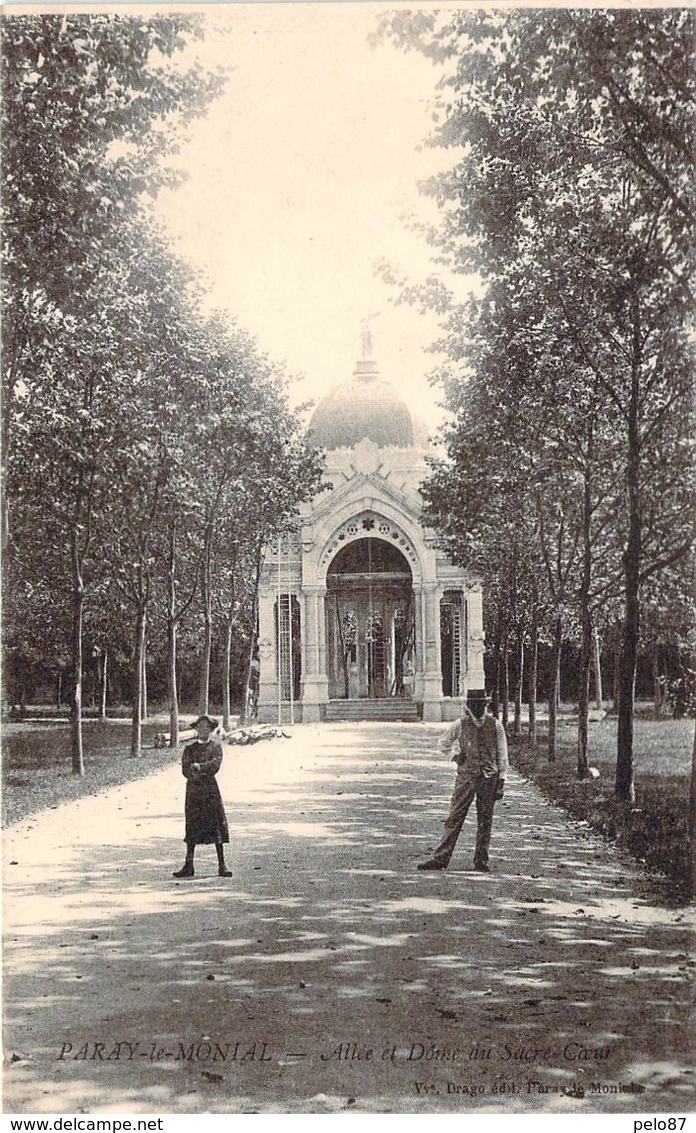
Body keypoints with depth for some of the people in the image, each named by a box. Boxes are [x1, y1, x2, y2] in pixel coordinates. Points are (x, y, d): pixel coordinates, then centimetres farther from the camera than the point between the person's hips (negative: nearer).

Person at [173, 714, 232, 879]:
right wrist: (205, 772, -15)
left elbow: (215, 764, -9)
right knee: (192, 828, 3)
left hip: (211, 790, -1)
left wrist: (199, 767, -15)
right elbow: (185, 770, -3)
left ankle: (222, 865, 2)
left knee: (217, 825, -3)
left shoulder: (215, 746, 6)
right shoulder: (189, 748, 9)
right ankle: (188, 866, 8)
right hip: (193, 789, 1)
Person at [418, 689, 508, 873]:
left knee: (485, 821, 4)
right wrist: (458, 753, 6)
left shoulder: (495, 725, 3)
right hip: (466, 777, 0)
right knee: (454, 818, -2)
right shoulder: (460, 725, 2)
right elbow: (443, 744, 17)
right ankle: (441, 858, -1)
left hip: (489, 778, 0)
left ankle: (481, 861, 13)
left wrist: (501, 779, 0)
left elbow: (502, 754, 5)